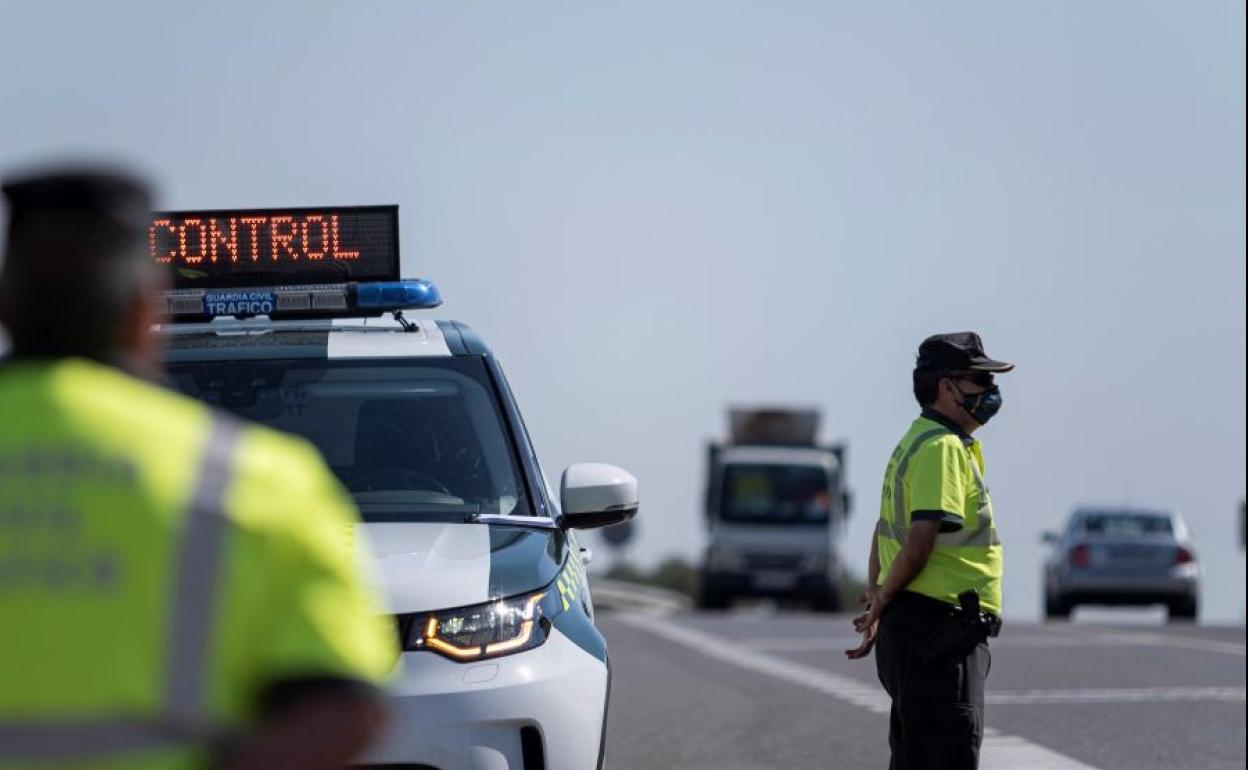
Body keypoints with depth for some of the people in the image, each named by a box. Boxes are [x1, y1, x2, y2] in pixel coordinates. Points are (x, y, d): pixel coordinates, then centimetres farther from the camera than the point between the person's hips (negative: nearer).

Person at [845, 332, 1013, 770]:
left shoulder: (918, 441, 19)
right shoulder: (943, 447, -14)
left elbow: (887, 527, 26)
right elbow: (920, 540, -22)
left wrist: (876, 589, 16)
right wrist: (884, 602, -9)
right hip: (939, 627, -10)